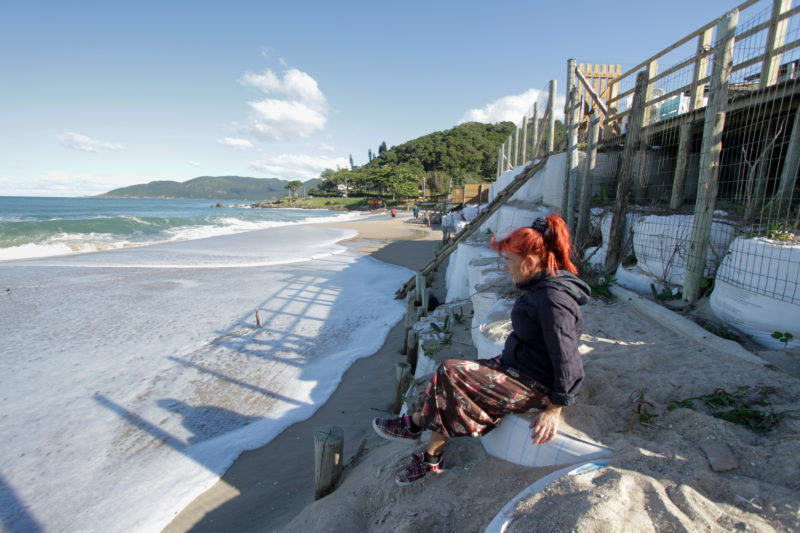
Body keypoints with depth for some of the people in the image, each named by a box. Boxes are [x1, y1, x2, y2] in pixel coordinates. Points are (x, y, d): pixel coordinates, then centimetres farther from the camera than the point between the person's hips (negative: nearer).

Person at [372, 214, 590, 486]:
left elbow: (567, 361, -24)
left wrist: (554, 410, -18)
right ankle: (431, 459, 13)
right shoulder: (540, 287, 5)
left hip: (534, 384, -9)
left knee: (450, 374, -16)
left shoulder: (554, 299, -26)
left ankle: (415, 424, 7)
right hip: (518, 365, 9)